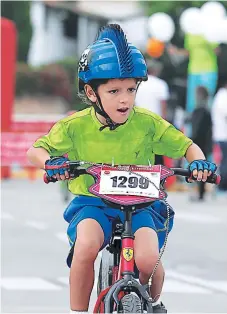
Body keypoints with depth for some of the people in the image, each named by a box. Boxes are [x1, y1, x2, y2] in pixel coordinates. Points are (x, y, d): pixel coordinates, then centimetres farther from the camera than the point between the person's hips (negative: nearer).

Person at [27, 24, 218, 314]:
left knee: (148, 260, -26)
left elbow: (186, 146, 3)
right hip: (92, 202, 0)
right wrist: (50, 162, -22)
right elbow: (35, 151, 1)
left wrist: (198, 162, -19)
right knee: (86, 246, -34)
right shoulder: (76, 126, -7)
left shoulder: (148, 124, -7)